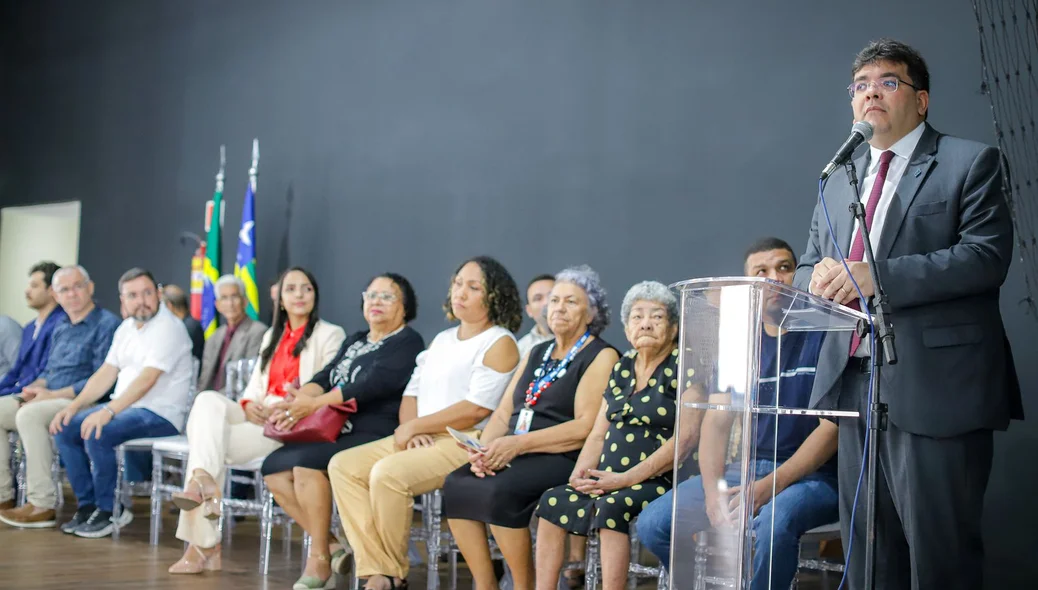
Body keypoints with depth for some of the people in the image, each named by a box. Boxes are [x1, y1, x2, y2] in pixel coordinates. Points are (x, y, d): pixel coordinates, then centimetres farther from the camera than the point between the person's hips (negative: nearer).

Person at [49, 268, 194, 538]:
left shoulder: (168, 327, -14)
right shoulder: (126, 328, 13)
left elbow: (147, 379, -24)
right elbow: (106, 374, 13)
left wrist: (108, 411, -32)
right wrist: (74, 406, 0)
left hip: (160, 413, -9)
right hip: (125, 407, 9)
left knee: (96, 434, -28)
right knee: (65, 429, -2)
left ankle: (109, 511, -12)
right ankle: (88, 506, 3)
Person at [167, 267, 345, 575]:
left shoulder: (330, 335, 5)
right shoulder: (271, 336, 26)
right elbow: (256, 384, 19)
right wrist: (248, 405, -6)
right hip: (258, 416, 6)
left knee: (209, 441, -26)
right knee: (208, 400, -27)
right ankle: (203, 484, -40)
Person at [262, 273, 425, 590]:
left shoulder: (408, 343, -2)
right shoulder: (354, 342, 23)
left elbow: (372, 385, -17)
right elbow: (324, 378, 9)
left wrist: (314, 404, -22)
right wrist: (297, 401, -14)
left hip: (375, 438, -8)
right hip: (336, 433, 8)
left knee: (306, 461, -29)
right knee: (274, 468, -8)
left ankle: (319, 558, -19)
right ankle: (331, 547, -1)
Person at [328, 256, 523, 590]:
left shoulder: (499, 343, -5)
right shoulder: (442, 340, 21)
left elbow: (476, 409, -16)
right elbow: (412, 392, 16)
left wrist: (413, 427, -11)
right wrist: (410, 429, -7)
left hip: (465, 444, -9)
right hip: (422, 440, 9)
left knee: (387, 473, -31)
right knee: (343, 466, -8)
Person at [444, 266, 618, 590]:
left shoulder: (601, 357, -1)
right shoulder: (536, 354, 23)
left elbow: (586, 427, -14)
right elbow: (504, 413, 17)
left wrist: (518, 444, -20)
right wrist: (484, 448, -5)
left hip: (563, 458, -7)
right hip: (513, 455, 7)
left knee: (497, 492, -32)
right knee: (456, 486, -19)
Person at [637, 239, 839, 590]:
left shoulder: (825, 334, -8)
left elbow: (833, 425, -14)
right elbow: (717, 420, 3)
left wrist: (770, 487, -22)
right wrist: (713, 491, -15)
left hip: (815, 474, -5)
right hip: (749, 468, 5)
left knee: (774, 520, -38)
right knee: (653, 523, -11)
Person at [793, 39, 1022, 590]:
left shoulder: (970, 163, 0)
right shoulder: (841, 180, 21)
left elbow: (987, 256, -13)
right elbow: (806, 270, 21)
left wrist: (879, 275, -21)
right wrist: (820, 278, -5)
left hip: (935, 387, -6)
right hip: (854, 382, 6)